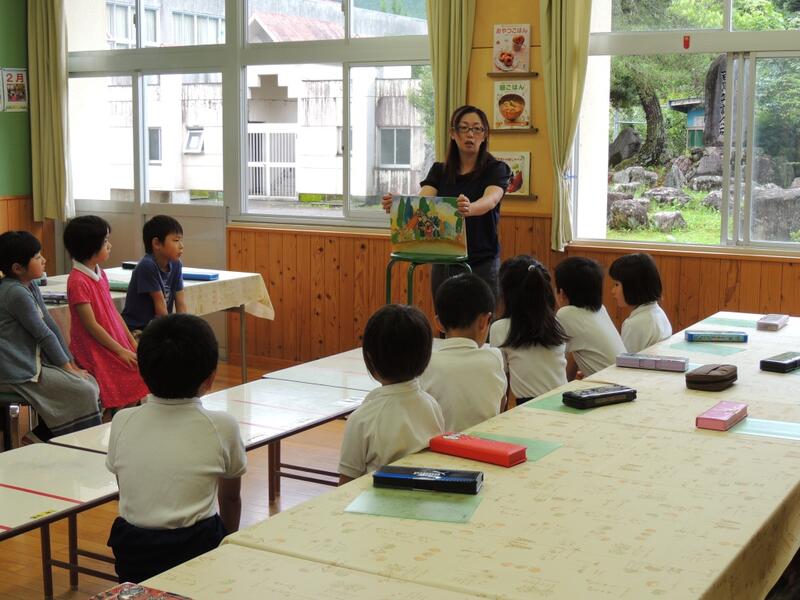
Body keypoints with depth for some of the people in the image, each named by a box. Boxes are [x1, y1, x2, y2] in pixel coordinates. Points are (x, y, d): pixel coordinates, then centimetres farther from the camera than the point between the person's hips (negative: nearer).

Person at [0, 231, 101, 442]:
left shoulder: (30, 286, 10)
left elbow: (51, 326, 10)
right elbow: (43, 334, -15)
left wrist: (71, 363, 7)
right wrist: (67, 367, -7)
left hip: (33, 360, 10)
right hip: (19, 370, -10)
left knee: (91, 383, 1)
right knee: (84, 391, -15)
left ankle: (42, 434, 5)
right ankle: (41, 436, -1)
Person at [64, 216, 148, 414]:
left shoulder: (100, 273, 9)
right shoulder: (78, 281, -18)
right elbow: (91, 326, -18)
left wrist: (132, 343, 9)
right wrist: (120, 351, -14)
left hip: (116, 344, 8)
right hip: (94, 350, -8)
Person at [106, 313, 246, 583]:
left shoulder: (122, 422, 1)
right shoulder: (221, 427, -4)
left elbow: (129, 494, 13)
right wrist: (227, 543, 29)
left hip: (132, 557, 3)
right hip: (197, 550, -3)